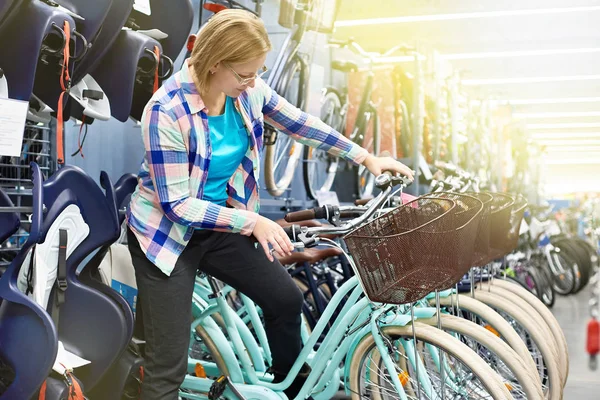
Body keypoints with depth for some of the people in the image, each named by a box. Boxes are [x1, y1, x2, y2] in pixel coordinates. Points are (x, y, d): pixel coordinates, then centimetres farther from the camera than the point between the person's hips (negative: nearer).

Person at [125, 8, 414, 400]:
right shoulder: (167, 111, -28)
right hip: (167, 232, -6)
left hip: (217, 226, 6)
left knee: (286, 298, 9)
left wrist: (366, 157, 3)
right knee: (169, 366, -5)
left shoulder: (247, 89, -11)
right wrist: (252, 221, -28)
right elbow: (177, 204, -26)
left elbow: (300, 124, 4)